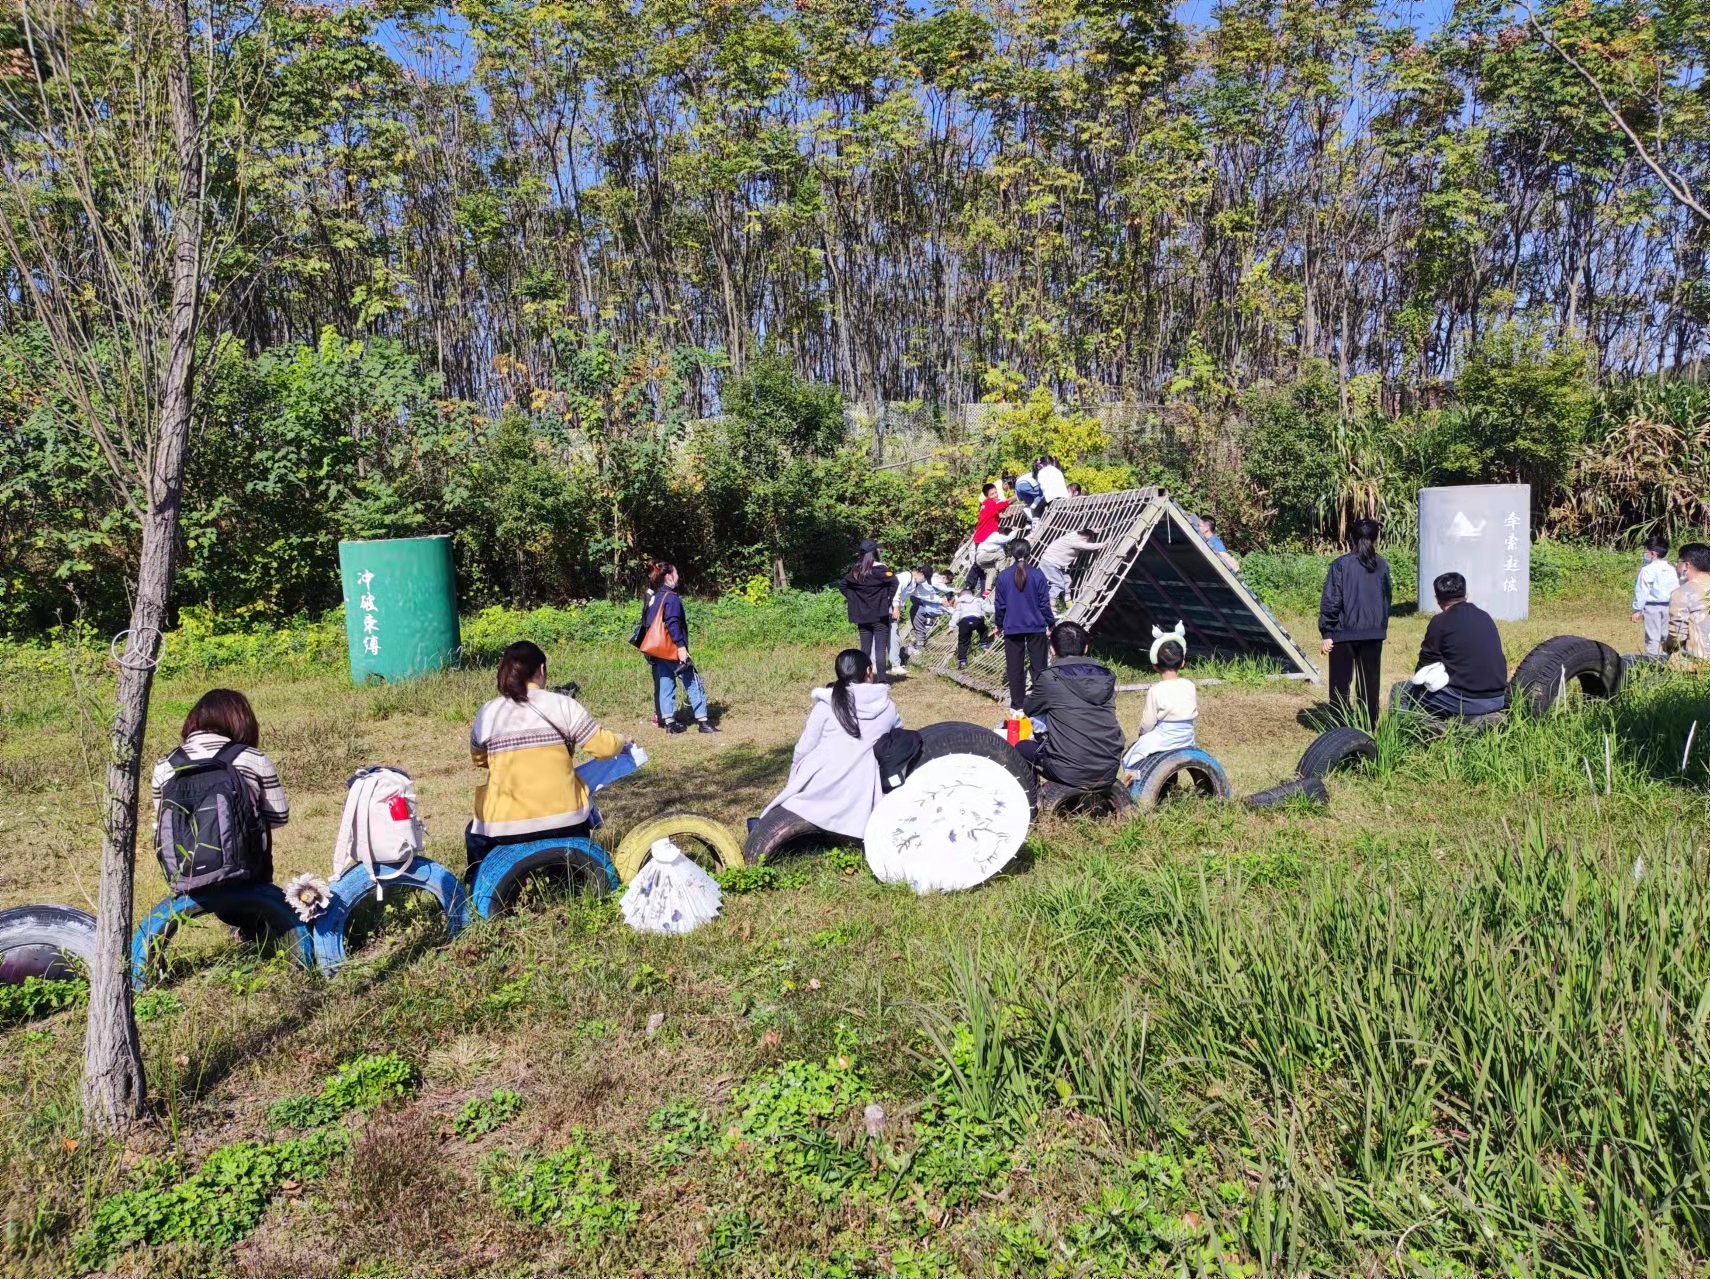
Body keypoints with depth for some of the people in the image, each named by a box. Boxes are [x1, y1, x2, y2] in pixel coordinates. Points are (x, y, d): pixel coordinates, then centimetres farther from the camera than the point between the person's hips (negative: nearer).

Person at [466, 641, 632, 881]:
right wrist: (622, 744, 17)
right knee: (581, 824, 35)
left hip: (505, 828, 1)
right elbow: (604, 746, -5)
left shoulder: (487, 714, -1)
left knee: (475, 835, 33)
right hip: (564, 822, 0)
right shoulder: (562, 705, -6)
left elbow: (479, 759, 16)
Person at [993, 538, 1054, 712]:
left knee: (1015, 668, 7)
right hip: (1036, 627, 0)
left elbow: (999, 604, 1)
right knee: (1038, 666, 10)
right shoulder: (1037, 575, -8)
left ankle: (1017, 705, 9)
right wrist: (1051, 623, 9)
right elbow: (1044, 603, -3)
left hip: (1012, 628, 0)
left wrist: (999, 624, 15)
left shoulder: (1003, 576, -5)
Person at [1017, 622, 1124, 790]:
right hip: (1109, 774, 5)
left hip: (1071, 774, -5)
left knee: (1021, 747, 22)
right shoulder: (1106, 677, 5)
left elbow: (1028, 709, 11)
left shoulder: (1049, 678, -7)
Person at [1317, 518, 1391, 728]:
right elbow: (1387, 598, 13)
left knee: (1340, 683, 4)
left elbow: (1330, 601, -11)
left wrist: (1326, 632, -7)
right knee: (1369, 683, 12)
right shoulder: (1382, 565, 3)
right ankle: (1369, 728, 15)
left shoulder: (1340, 564, -10)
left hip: (1344, 633, -3)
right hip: (1374, 634, 3)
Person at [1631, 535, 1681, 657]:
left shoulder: (1647, 570, -13)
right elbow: (1677, 590, 10)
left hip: (1652, 606, -5)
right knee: (1667, 637, 13)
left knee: (1652, 638, -1)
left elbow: (1641, 591, -12)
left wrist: (1637, 609, -7)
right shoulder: (1672, 570, 5)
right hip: (1669, 607, 5)